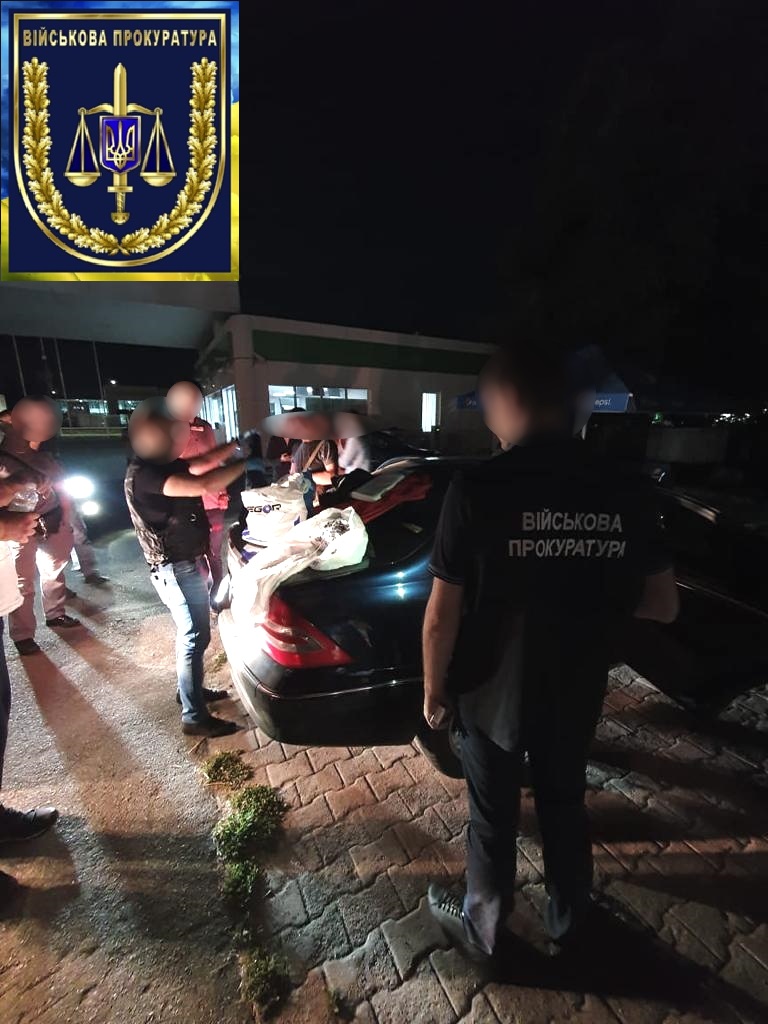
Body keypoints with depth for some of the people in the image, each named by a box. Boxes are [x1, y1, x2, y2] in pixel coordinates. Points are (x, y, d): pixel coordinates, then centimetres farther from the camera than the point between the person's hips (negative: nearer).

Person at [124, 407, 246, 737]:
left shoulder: (161, 464, 7)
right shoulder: (143, 473, -23)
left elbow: (202, 464, 16)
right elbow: (203, 485, -35)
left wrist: (236, 445, 7)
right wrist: (245, 463, -26)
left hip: (186, 560, 10)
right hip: (175, 567, -10)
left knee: (191, 632, 20)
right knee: (195, 636, -3)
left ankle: (190, 689, 38)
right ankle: (195, 716, 9)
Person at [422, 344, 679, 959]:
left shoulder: (478, 490, -24)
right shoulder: (626, 493, -10)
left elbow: (442, 617, -20)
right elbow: (664, 606, -1)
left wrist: (434, 688, -3)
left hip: (494, 694, -3)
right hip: (576, 695, 4)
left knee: (493, 819, 21)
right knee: (565, 806, 28)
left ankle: (482, 929, 48)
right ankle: (570, 921, 54)